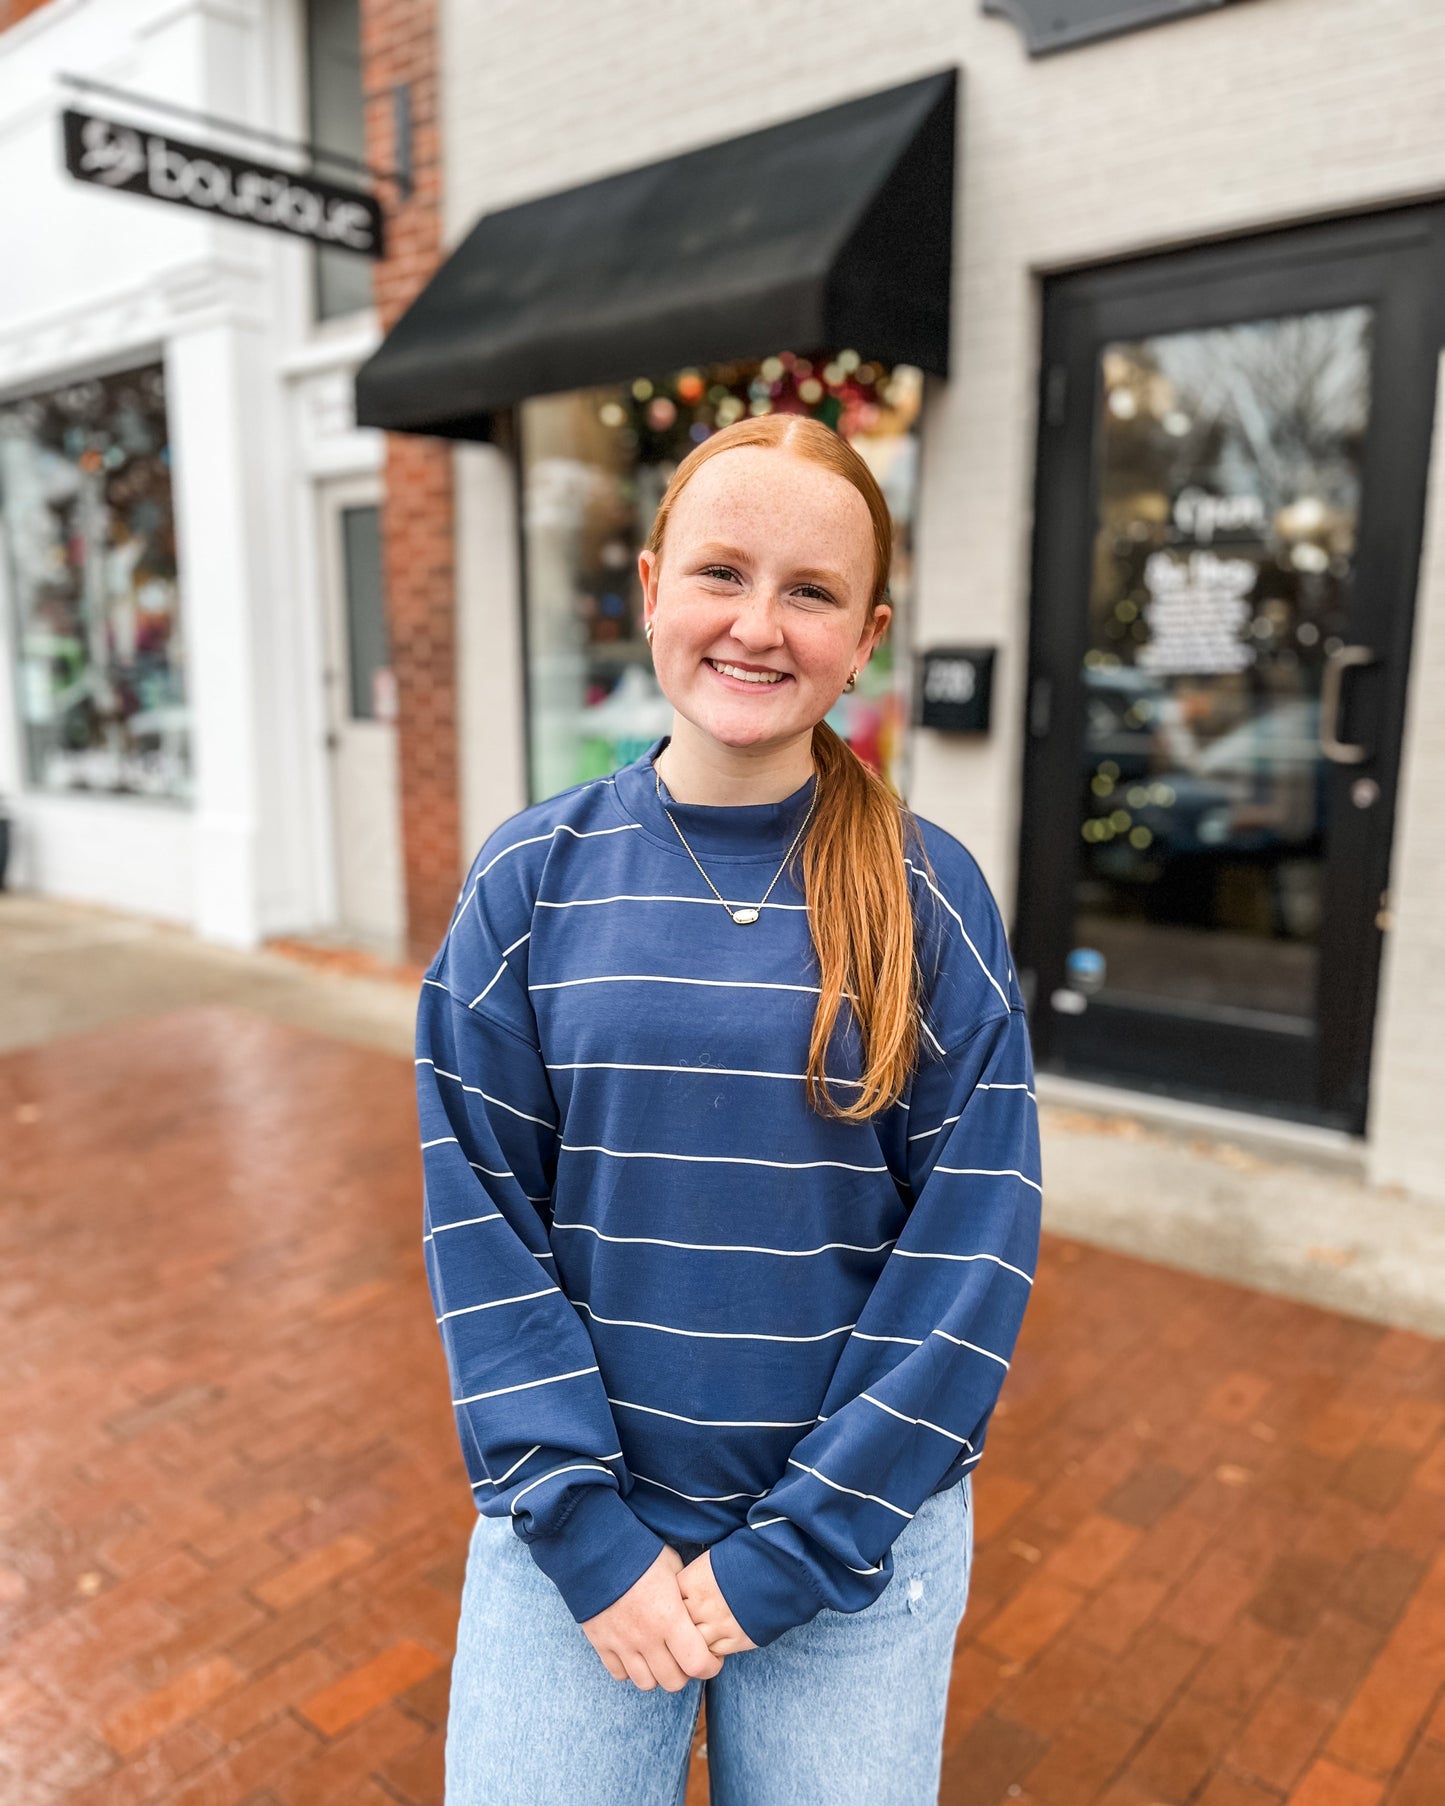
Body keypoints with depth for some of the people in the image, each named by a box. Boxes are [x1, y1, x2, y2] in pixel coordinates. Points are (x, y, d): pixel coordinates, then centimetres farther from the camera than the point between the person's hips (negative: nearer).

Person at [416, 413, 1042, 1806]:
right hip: (572, 1528, 1)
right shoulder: (532, 879, -7)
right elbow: (480, 1221, -6)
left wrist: (787, 1551, -11)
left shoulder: (931, 896, -9)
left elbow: (973, 1246, -10)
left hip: (861, 1527, 0)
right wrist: (587, 1531, -10)